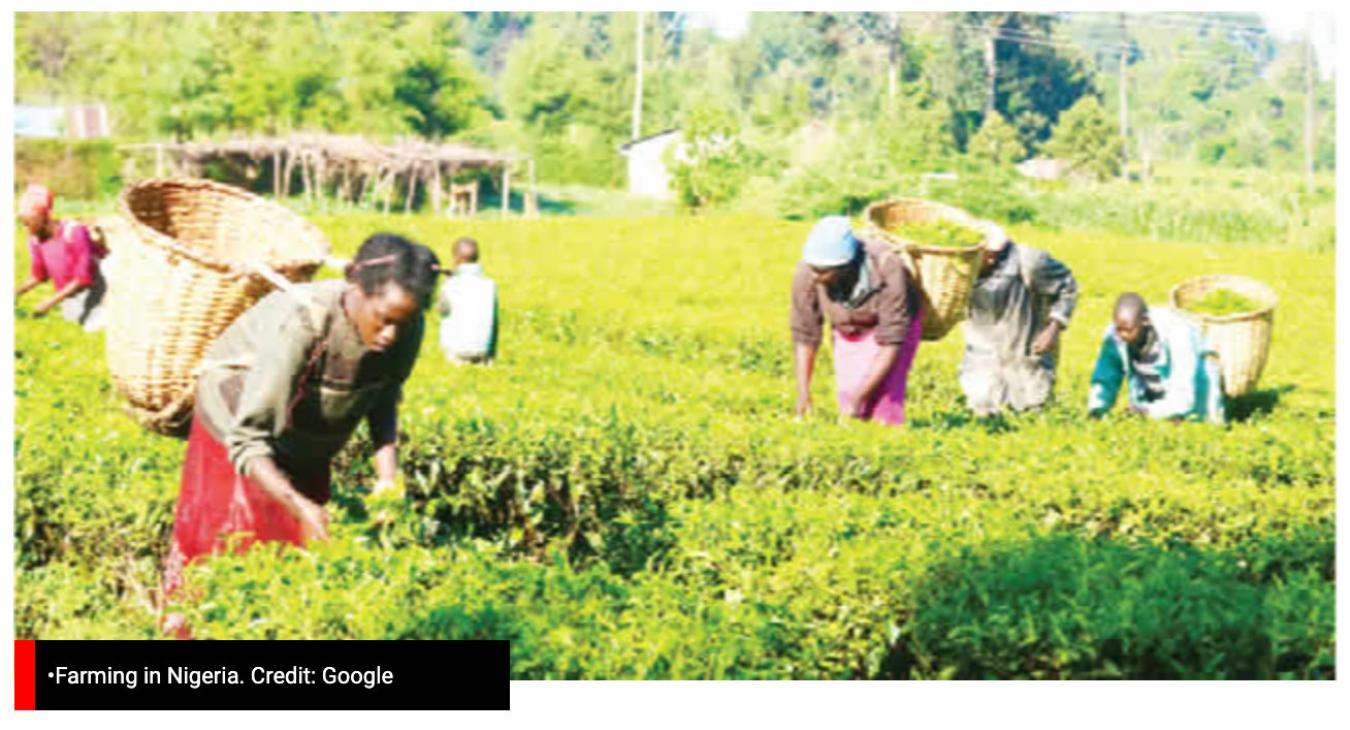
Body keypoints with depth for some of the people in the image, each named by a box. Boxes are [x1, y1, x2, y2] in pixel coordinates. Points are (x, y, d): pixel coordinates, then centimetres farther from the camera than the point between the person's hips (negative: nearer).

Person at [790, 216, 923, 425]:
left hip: (895, 324, -3)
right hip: (849, 333, 3)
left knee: (883, 399, -19)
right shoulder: (806, 274, -28)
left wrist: (858, 397, -32)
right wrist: (803, 392, -20)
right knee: (850, 411, -4)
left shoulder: (888, 271, -37)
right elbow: (804, 334, -15)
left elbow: (892, 341, -31)